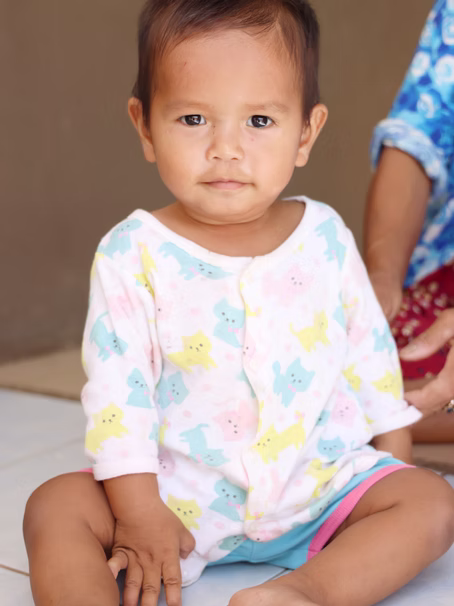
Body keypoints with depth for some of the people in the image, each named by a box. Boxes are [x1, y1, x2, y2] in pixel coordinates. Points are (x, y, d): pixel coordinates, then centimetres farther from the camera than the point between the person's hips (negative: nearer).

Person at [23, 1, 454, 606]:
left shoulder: (327, 240, -2)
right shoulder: (133, 254, -9)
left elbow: (371, 355, 9)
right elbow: (115, 386, -11)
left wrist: (393, 458, 12)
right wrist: (137, 510, -15)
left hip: (322, 481, 2)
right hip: (180, 492, -1)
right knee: (56, 506, -18)